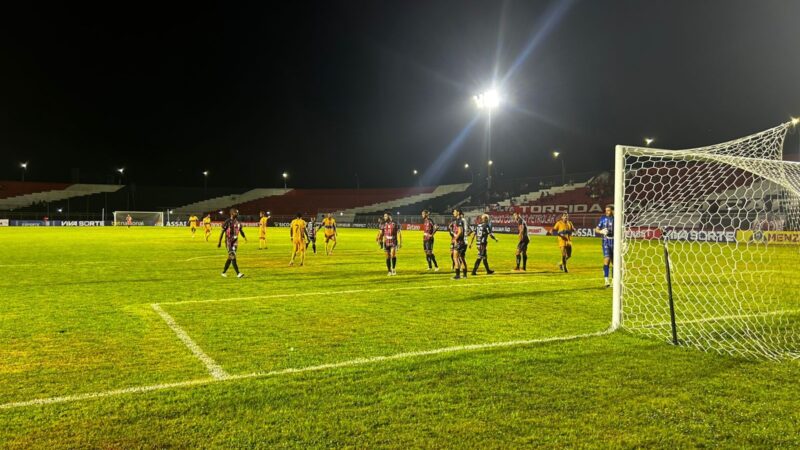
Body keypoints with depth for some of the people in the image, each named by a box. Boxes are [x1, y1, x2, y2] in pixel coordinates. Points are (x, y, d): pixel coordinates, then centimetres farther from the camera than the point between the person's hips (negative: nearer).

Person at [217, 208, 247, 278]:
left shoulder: (238, 222, 9)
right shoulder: (227, 222, -10)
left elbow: (241, 230, 19)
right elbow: (222, 232, -7)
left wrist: (244, 237, 7)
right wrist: (219, 242, -6)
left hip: (235, 241, 7)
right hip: (229, 241, -7)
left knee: (230, 258, 10)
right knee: (233, 257, -11)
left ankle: (224, 272, 24)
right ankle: (238, 273, -15)